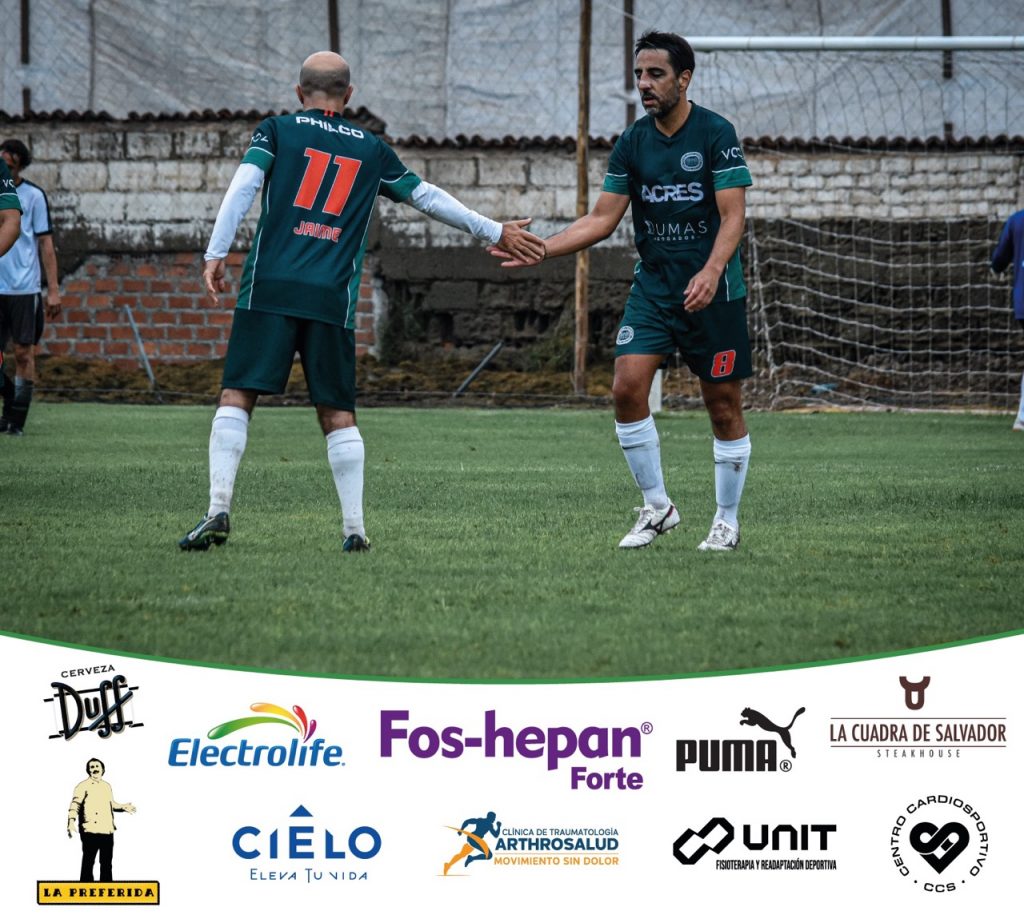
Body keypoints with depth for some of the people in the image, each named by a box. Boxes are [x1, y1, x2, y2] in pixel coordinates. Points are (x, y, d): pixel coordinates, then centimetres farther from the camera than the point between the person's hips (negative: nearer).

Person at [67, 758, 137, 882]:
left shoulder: (107, 786, 17)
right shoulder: (83, 786, -4)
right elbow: (75, 804, -13)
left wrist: (123, 807, 13)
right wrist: (71, 821, -26)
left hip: (107, 830, 7)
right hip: (90, 830, -7)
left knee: (107, 863, 12)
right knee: (88, 862, -5)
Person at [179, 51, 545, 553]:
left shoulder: (277, 130, 11)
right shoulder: (371, 149, 17)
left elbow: (243, 186, -4)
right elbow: (427, 197, 21)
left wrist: (215, 254, -6)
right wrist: (495, 231, 30)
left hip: (270, 287, -2)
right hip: (333, 299, 2)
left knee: (237, 396, -2)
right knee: (337, 413, 7)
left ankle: (218, 509, -14)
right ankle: (354, 527, 3)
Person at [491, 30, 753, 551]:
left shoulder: (716, 134, -10)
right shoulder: (631, 143, 4)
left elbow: (732, 216, -15)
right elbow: (602, 219, 6)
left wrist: (711, 271, -32)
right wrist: (540, 250, -6)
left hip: (712, 290, -4)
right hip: (653, 287, 4)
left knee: (723, 405, 1)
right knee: (627, 387, -11)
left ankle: (727, 521, 15)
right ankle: (656, 507, 4)